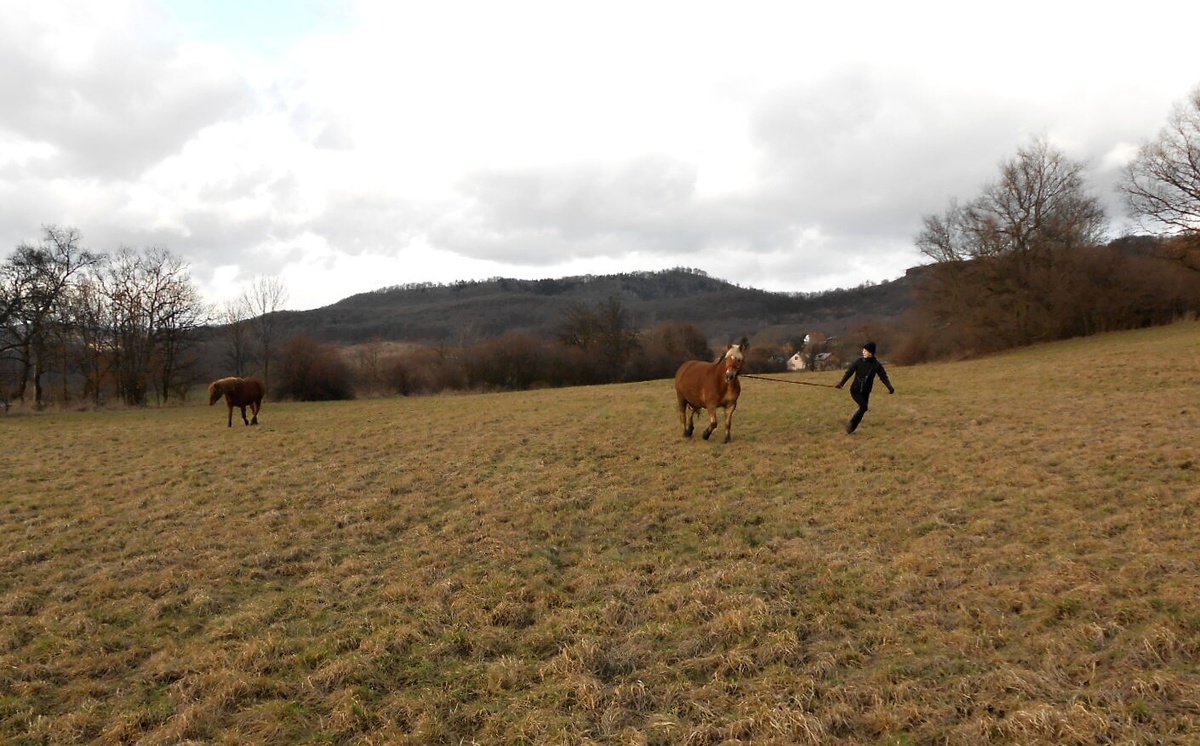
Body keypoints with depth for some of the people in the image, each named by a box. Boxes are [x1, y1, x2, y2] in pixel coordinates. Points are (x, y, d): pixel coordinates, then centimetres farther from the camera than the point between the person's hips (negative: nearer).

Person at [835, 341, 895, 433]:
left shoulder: (877, 364, -3)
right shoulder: (859, 361, -7)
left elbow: (883, 377, -2)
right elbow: (849, 372, -8)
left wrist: (890, 387, -18)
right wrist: (841, 383, -19)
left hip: (865, 392, 3)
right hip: (855, 390, -3)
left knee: (863, 409, 5)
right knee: (863, 407, -19)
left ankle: (852, 427, 21)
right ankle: (851, 423, -3)